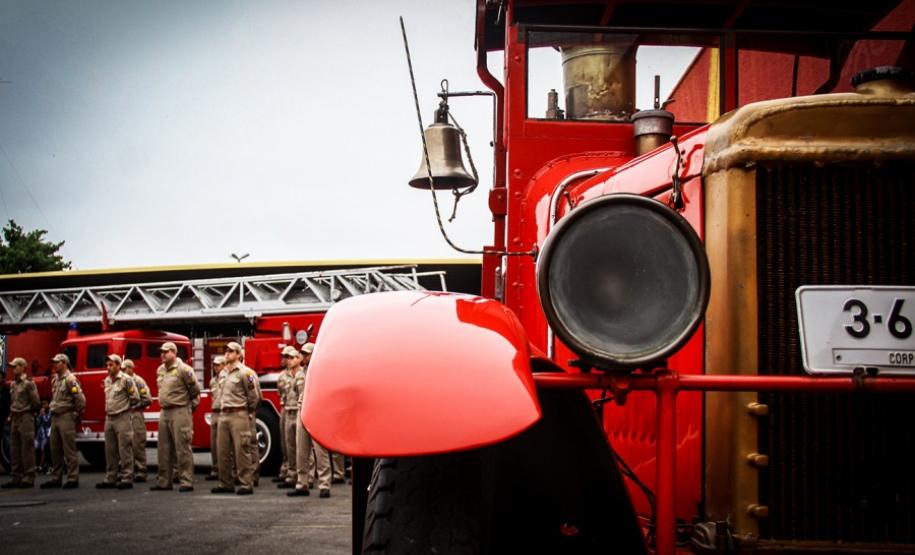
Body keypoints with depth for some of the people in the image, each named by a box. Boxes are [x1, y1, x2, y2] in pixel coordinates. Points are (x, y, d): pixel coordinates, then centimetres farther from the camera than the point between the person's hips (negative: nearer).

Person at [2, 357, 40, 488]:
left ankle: (29, 478, -3)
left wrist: (27, 412, 2)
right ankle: (15, 477, 12)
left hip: (26, 418, -8)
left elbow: (36, 402, -10)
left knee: (27, 448, -6)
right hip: (15, 418, 8)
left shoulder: (28, 383, -8)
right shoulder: (13, 384, 15)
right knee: (14, 449, 8)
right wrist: (11, 415, 10)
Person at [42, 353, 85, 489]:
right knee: (55, 450, 11)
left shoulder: (70, 379, -12)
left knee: (69, 450, -6)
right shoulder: (55, 380, 15)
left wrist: (78, 415, -11)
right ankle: (56, 478, 17)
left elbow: (80, 398, -17)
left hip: (66, 417, -9)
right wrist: (53, 412, 17)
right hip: (55, 417, 9)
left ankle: (73, 479, -3)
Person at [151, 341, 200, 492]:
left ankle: (186, 482, -4)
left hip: (180, 412, -8)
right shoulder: (160, 370, 13)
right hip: (164, 412, 8)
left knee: (182, 449, -7)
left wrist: (190, 404, 3)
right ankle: (164, 481, 18)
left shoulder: (183, 369, -11)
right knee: (164, 449, 11)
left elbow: (195, 389, -6)